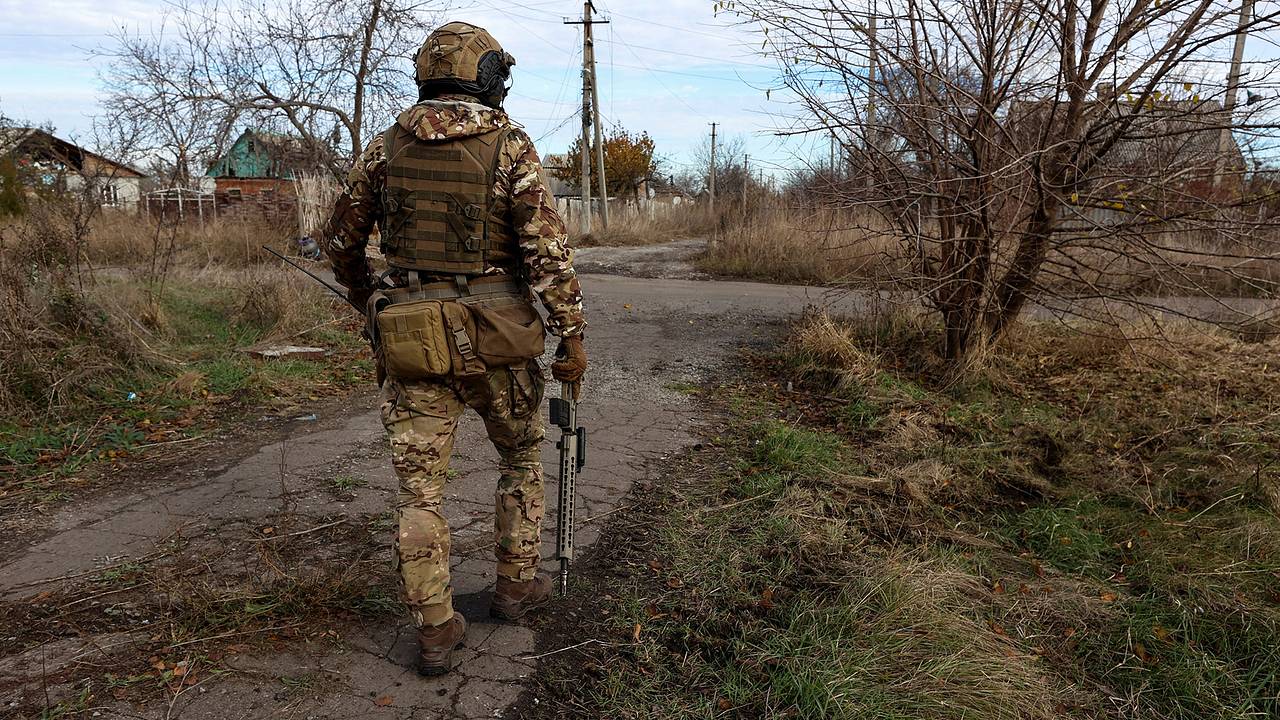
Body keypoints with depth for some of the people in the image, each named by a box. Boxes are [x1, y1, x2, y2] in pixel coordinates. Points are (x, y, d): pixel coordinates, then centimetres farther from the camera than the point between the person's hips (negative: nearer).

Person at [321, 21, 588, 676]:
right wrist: (572, 335, -8)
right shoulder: (509, 144, -6)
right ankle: (515, 585, 30)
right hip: (495, 338, -2)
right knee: (521, 457, 21)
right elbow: (547, 247, -14)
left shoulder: (386, 146, 5)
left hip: (411, 339, 2)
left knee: (419, 485, 8)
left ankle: (436, 632, 13)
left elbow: (341, 240, 13)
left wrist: (366, 299, 30)